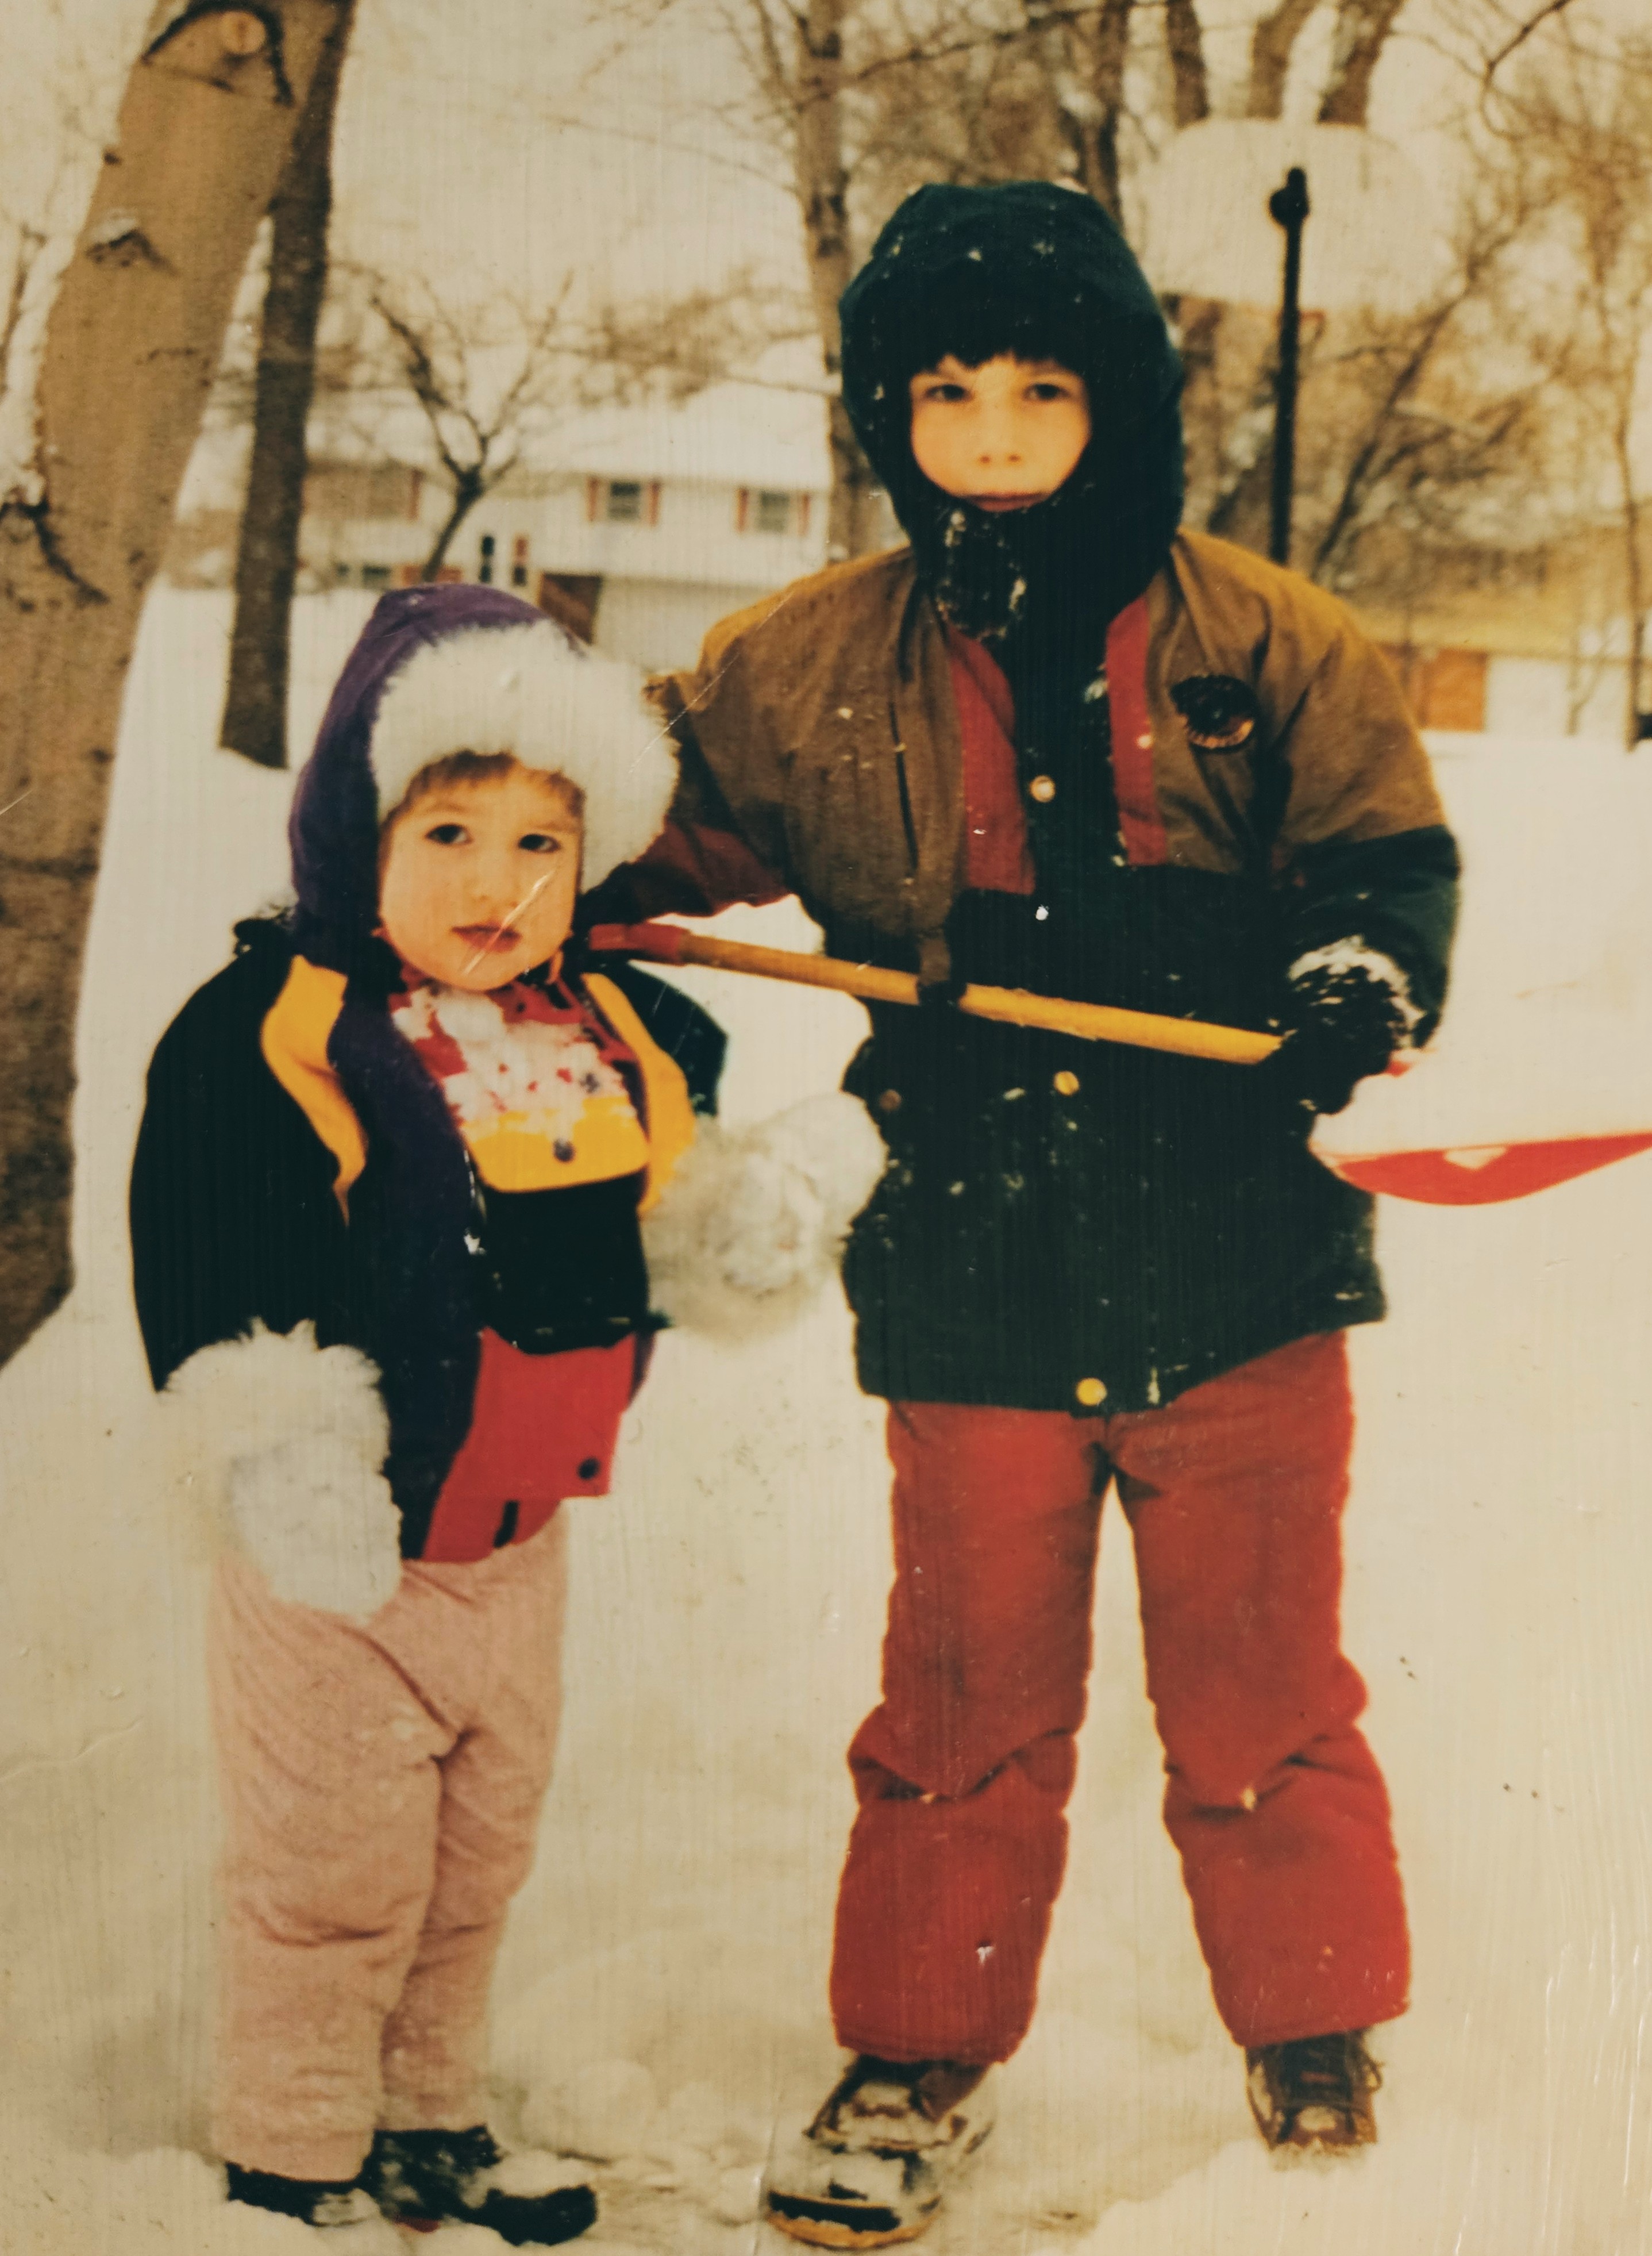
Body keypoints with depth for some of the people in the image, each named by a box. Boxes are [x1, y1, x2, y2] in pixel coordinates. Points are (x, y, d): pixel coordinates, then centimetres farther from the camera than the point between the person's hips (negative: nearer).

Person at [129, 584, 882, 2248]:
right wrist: (283, 1455, -33)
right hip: (344, 1556, -6)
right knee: (329, 1879, 7)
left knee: (476, 1867, 21)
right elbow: (210, 1285, -22)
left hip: (520, 1546, 6)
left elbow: (657, 1235, 13)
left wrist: (757, 1209, -7)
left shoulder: (616, 1043, 2)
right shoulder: (268, 1036, -18)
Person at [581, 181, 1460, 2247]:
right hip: (972, 1279, 1)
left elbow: (1384, 844, 5)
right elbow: (658, 829, 15)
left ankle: (1316, 2036, 32)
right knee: (967, 1695, 10)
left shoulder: (1260, 644, 0)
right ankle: (916, 2063, 27)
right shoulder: (811, 671, 3)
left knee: (1259, 1688, 11)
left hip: (1237, 1262, 0)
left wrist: (1361, 970, -14)